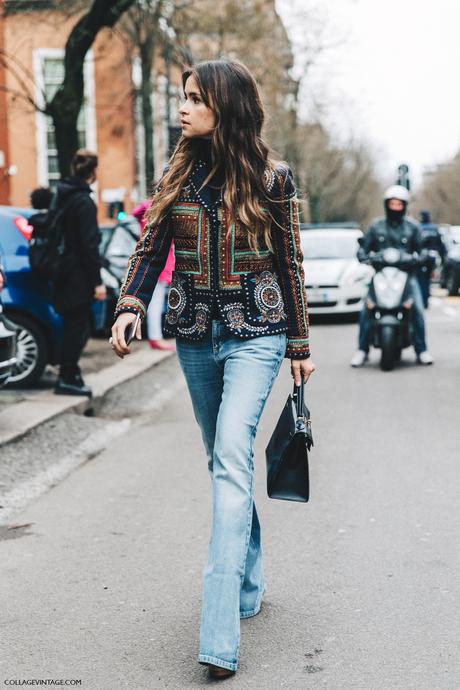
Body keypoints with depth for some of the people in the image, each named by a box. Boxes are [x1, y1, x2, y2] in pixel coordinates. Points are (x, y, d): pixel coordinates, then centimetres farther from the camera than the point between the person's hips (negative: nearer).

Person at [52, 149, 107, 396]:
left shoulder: (62, 197, 11)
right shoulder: (84, 202, -15)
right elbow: (89, 245, -18)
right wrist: (97, 281, -16)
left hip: (63, 273, 9)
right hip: (78, 276, -9)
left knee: (74, 326, 16)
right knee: (78, 327, -1)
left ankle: (69, 374, 22)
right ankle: (67, 378, 4)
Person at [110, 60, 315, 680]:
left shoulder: (271, 177, -2)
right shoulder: (180, 171, 7)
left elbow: (290, 264, 2)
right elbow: (152, 246, 7)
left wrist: (299, 346, 3)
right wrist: (128, 308, -10)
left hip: (255, 332, -5)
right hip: (195, 334, 5)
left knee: (232, 457, -18)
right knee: (224, 461, 13)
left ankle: (220, 634, -21)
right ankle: (250, 585, 30)